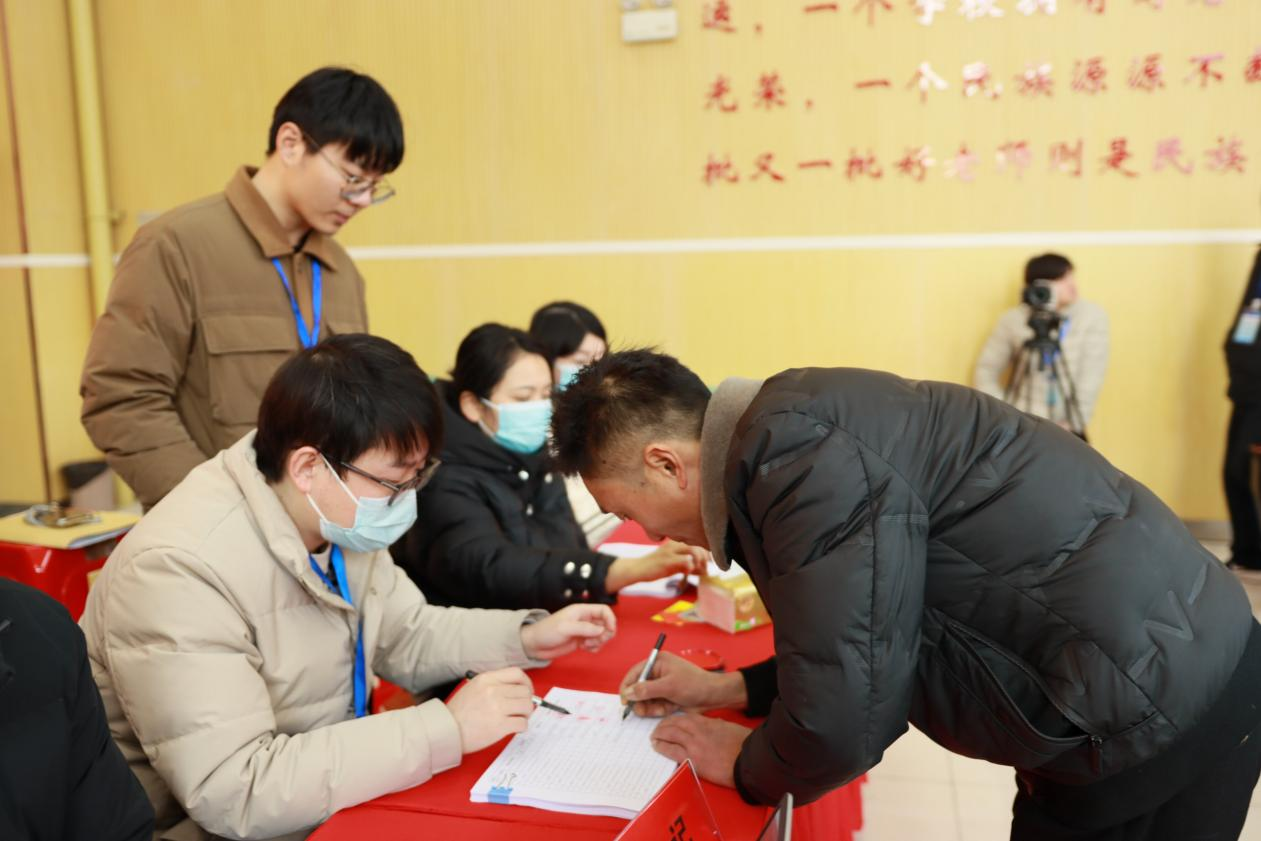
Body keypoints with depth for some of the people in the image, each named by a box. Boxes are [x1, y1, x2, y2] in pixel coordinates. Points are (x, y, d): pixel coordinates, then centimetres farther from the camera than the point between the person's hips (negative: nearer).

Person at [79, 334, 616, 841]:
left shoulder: (342, 519, -4)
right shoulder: (181, 569, -29)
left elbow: (405, 638, 11)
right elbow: (233, 791, -32)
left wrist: (526, 637, -4)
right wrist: (445, 729, -32)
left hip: (334, 796, 7)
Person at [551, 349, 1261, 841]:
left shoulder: (797, 450, -24)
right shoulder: (796, 429, 8)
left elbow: (842, 722, -22)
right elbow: (866, 637, 19)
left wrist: (745, 765, -1)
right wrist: (725, 689, 18)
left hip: (1160, 704, -9)